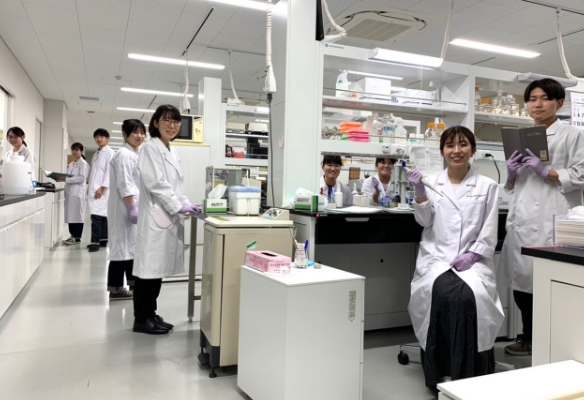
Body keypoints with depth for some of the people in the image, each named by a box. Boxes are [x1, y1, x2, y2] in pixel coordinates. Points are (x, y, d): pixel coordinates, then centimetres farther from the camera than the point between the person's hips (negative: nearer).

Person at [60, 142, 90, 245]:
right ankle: (73, 235, 14)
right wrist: (61, 178, 1)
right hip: (69, 192, 8)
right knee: (70, 215, 7)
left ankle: (77, 238, 1)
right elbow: (69, 178, 21)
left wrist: (66, 179, -20)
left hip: (78, 192, -8)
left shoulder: (83, 163, -5)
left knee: (77, 215, -4)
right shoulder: (71, 164, 19)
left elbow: (82, 178, -16)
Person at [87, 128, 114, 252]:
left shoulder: (110, 153, -5)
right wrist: (92, 187, 14)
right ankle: (103, 240, 11)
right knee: (101, 215, 8)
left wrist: (102, 187, -18)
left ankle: (95, 242, -12)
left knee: (97, 215, -13)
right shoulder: (96, 154, 19)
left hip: (103, 189, -7)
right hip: (94, 188, 7)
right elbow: (94, 173, 20)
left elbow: (109, 171, -13)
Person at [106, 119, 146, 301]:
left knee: (133, 245, 12)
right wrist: (132, 208, -23)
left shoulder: (136, 155, 17)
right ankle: (116, 289, 6)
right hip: (126, 207, -10)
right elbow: (124, 185, -20)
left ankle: (133, 285, 19)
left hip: (135, 206, 10)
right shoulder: (124, 154, -13)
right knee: (122, 245, -3)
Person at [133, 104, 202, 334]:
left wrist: (187, 205, 7)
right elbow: (155, 183, -16)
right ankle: (141, 319, 8)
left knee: (159, 268, 13)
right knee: (149, 268, -2)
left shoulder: (173, 152, 18)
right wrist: (179, 206, -16)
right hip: (156, 215, -9)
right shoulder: (150, 148, -8)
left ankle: (150, 314, 23)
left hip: (169, 217, 9)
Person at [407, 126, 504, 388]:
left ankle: (470, 372, -12)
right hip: (436, 256, 0)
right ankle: (440, 370, -14)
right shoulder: (432, 182, 9)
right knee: (444, 294, -29)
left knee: (471, 296, -30)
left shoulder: (487, 186, 8)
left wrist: (472, 255, -11)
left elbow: (489, 232, 4)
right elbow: (425, 221, 3)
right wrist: (420, 193, -11)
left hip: (473, 259, 0)